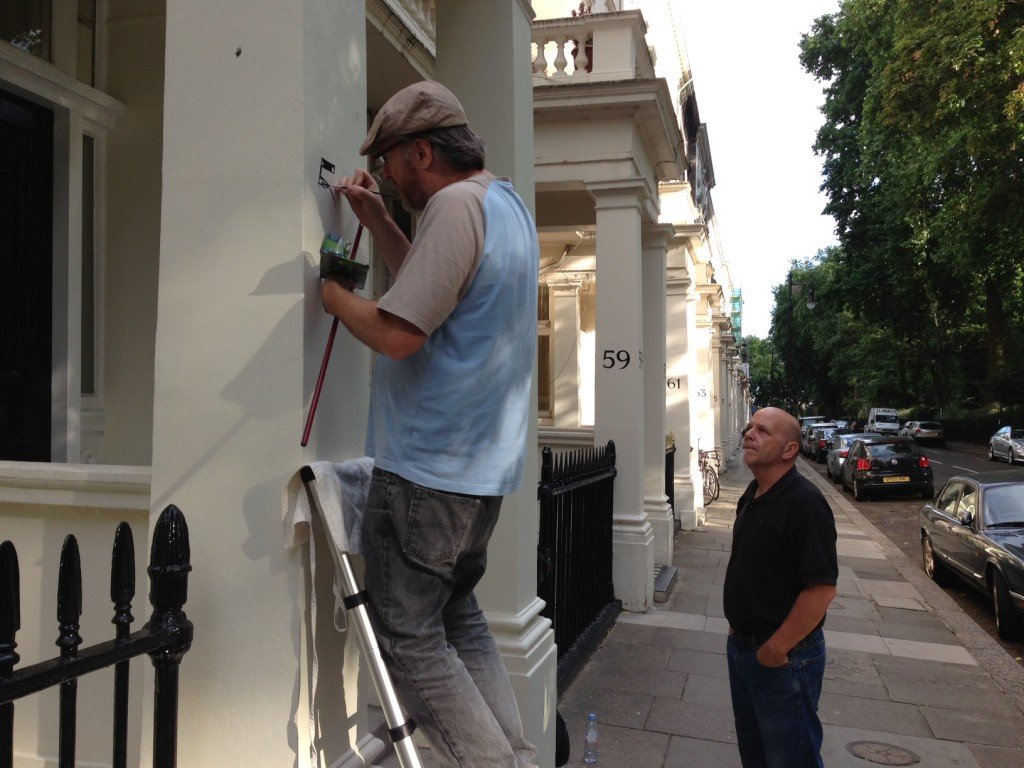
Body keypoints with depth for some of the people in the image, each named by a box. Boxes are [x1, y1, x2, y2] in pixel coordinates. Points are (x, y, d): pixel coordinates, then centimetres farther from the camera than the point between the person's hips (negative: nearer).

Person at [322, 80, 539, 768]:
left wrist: (336, 297, -4)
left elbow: (397, 332, -22)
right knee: (457, 614, 20)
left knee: (408, 634, 2)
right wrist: (377, 220, 21)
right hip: (487, 461, 10)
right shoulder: (506, 202, 17)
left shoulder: (456, 204, -16)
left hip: (427, 465, -10)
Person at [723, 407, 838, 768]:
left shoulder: (804, 502, -22)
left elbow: (822, 587, -26)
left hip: (784, 657, -9)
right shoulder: (752, 497, 6)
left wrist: (776, 648, -21)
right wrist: (738, 628, 13)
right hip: (742, 646, 9)